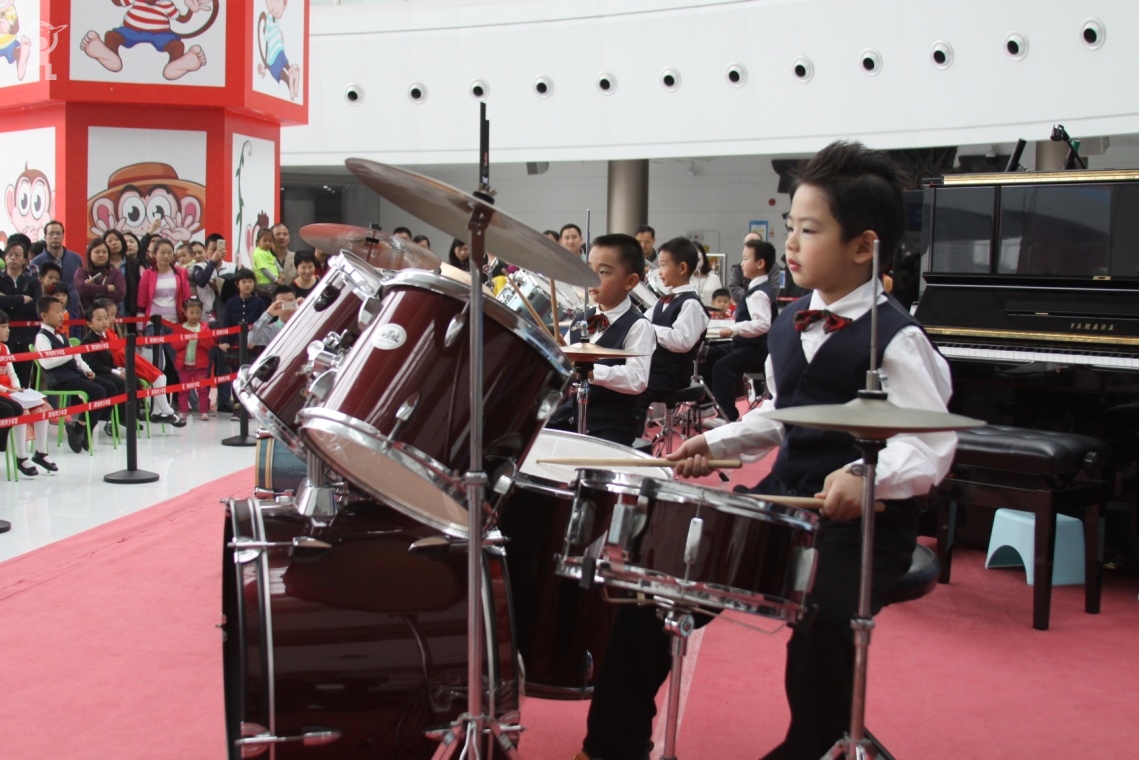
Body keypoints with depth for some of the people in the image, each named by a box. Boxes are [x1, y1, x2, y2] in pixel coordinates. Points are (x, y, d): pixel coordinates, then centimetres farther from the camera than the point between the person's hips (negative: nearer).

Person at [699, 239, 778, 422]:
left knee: (722, 366, -30)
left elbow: (763, 324, -33)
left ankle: (730, 417, -26)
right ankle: (717, 402, 26)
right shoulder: (763, 288, 11)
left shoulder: (759, 293, -20)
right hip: (747, 345, 11)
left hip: (756, 351, -11)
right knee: (706, 356, 16)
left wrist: (734, 329, -31)